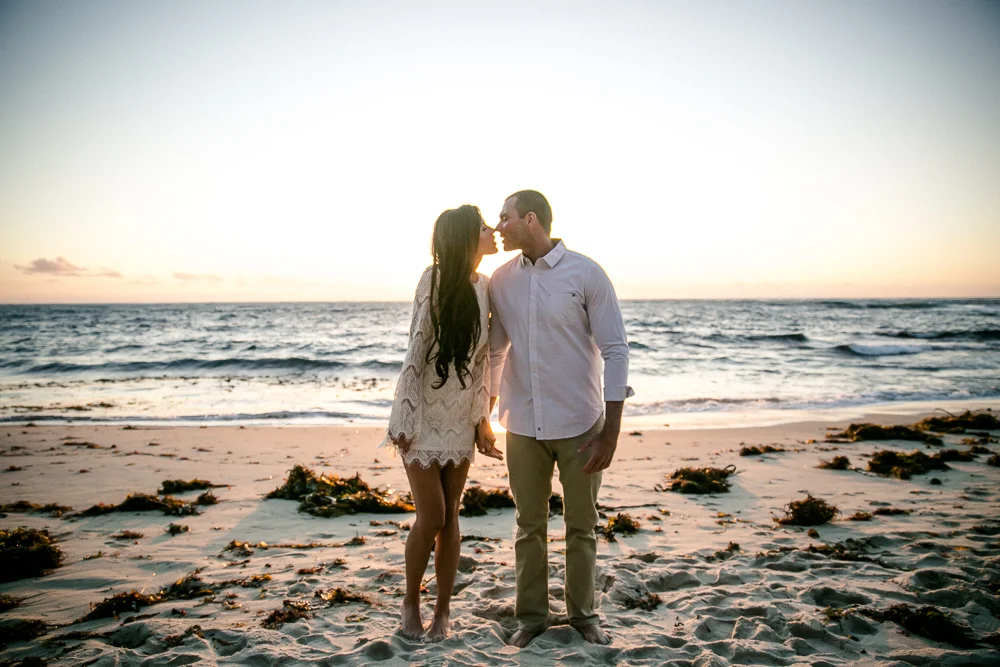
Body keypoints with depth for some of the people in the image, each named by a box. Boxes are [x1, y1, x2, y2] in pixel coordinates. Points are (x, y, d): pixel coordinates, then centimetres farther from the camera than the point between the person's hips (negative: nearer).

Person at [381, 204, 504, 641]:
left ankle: (443, 610, 24)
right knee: (431, 518, -1)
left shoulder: (485, 286, 1)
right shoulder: (435, 280, -16)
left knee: (450, 517, 10)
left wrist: (482, 417, 4)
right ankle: (411, 601, 24)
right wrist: (406, 420, -16)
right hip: (424, 415, -5)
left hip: (460, 419, 5)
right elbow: (415, 352, -16)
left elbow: (482, 357, 5)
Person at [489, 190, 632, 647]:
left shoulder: (586, 274, -9)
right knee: (529, 527, 13)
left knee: (581, 527, 12)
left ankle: (583, 613, 31)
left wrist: (610, 433, -12)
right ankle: (531, 615, 29)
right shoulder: (501, 280, 3)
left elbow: (615, 352, -9)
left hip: (579, 425, -3)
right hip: (523, 426, 3)